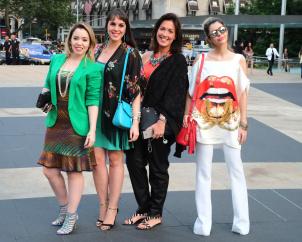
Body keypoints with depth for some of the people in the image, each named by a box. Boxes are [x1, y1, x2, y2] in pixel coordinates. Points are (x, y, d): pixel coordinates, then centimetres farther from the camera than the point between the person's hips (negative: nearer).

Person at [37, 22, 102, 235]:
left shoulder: (93, 68, -6)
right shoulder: (57, 60, 7)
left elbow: (93, 100, -8)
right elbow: (48, 86, 21)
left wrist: (92, 130, -13)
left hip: (77, 127, -5)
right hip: (55, 124, 5)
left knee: (74, 171, 5)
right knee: (50, 169, 8)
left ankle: (71, 217, 20)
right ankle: (64, 208, 30)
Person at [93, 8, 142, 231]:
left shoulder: (131, 54, -5)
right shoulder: (98, 51, 10)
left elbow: (136, 90, -8)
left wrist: (135, 121, -14)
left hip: (118, 113, -4)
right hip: (96, 111, 4)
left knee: (115, 159, 4)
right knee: (97, 157, 1)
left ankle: (112, 208, 13)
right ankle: (103, 205, 14)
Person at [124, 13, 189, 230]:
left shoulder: (178, 62, -6)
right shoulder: (147, 57, 12)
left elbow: (175, 94, -14)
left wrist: (162, 120, -23)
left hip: (161, 122, -6)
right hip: (140, 119, 6)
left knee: (157, 167, 4)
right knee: (134, 161, 4)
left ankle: (156, 213, 19)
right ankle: (144, 208, 20)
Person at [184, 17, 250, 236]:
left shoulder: (239, 60, 3)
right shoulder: (202, 60, 2)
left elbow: (243, 93, 2)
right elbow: (191, 92, 4)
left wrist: (243, 124, -2)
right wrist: (186, 117, -4)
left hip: (230, 122, 0)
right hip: (204, 122, 0)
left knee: (236, 170, 4)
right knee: (203, 172, 4)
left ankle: (242, 221, 14)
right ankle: (203, 222, 12)